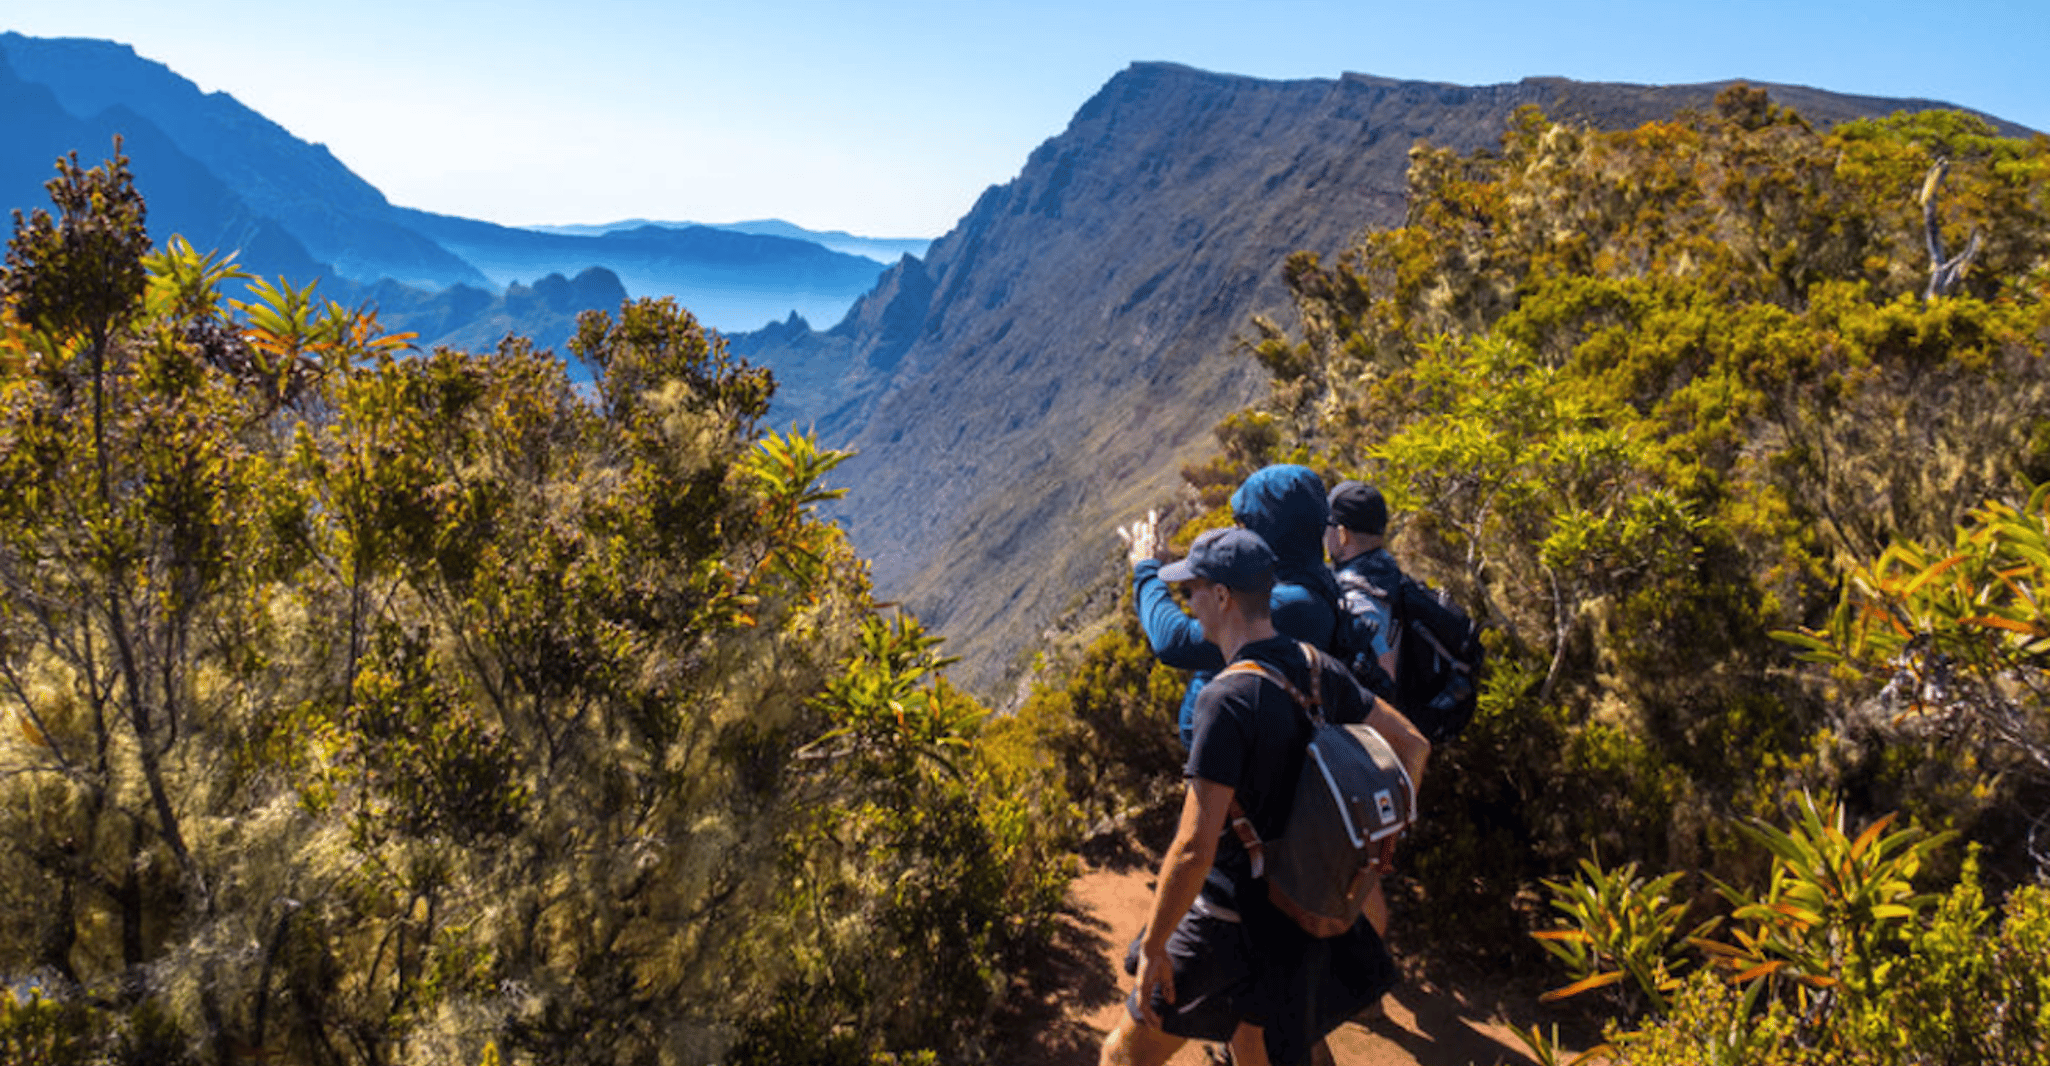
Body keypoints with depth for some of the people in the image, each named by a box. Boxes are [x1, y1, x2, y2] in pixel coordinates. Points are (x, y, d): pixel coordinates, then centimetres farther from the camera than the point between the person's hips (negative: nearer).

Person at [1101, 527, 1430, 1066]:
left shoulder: (1227, 698, -27)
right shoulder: (1318, 669, -3)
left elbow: (1194, 848, -29)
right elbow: (1412, 746, 10)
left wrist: (1152, 947, -18)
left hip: (1229, 923, -8)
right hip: (1300, 909, 8)